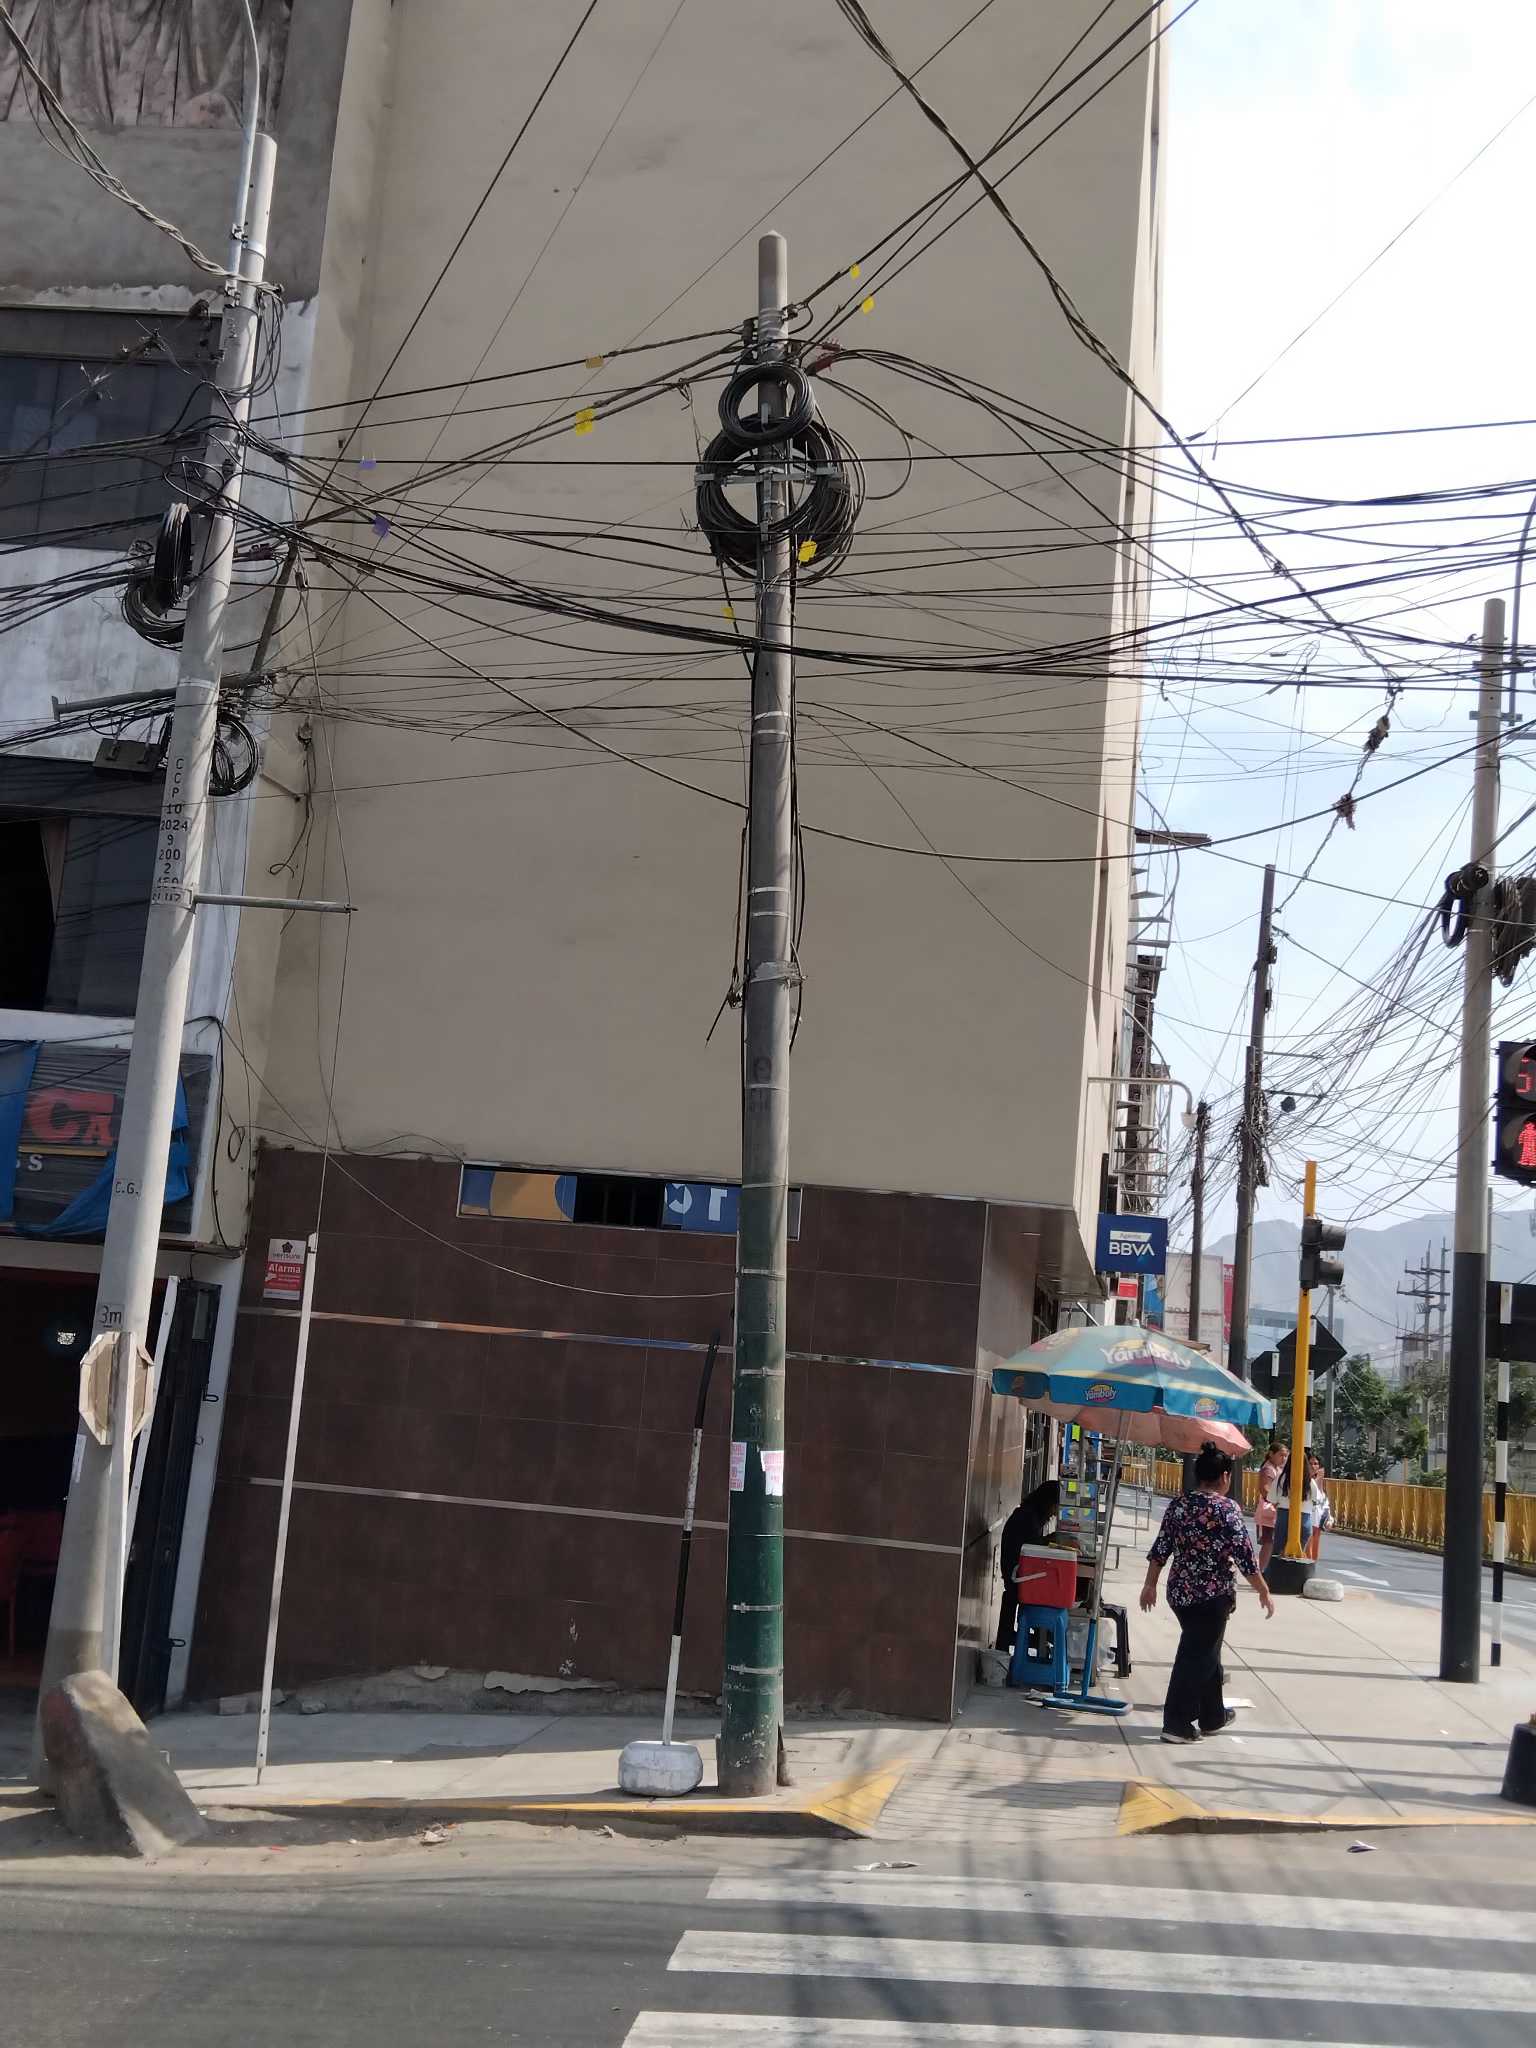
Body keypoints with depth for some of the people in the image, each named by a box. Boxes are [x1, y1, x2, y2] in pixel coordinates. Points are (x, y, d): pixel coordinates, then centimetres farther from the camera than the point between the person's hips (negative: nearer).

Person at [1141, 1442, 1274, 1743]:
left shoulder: (1178, 1505, 5)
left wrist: (1151, 1585, 15)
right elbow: (1245, 1556, -13)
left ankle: (1213, 1716, 33)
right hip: (1213, 1595, -6)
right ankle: (1176, 1723, -2)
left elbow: (1160, 1549, 7)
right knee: (1198, 1657, 0)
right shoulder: (1227, 1509, -12)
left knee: (1206, 1652, 21)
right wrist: (1264, 1593, -3)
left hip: (1179, 1591, 6)